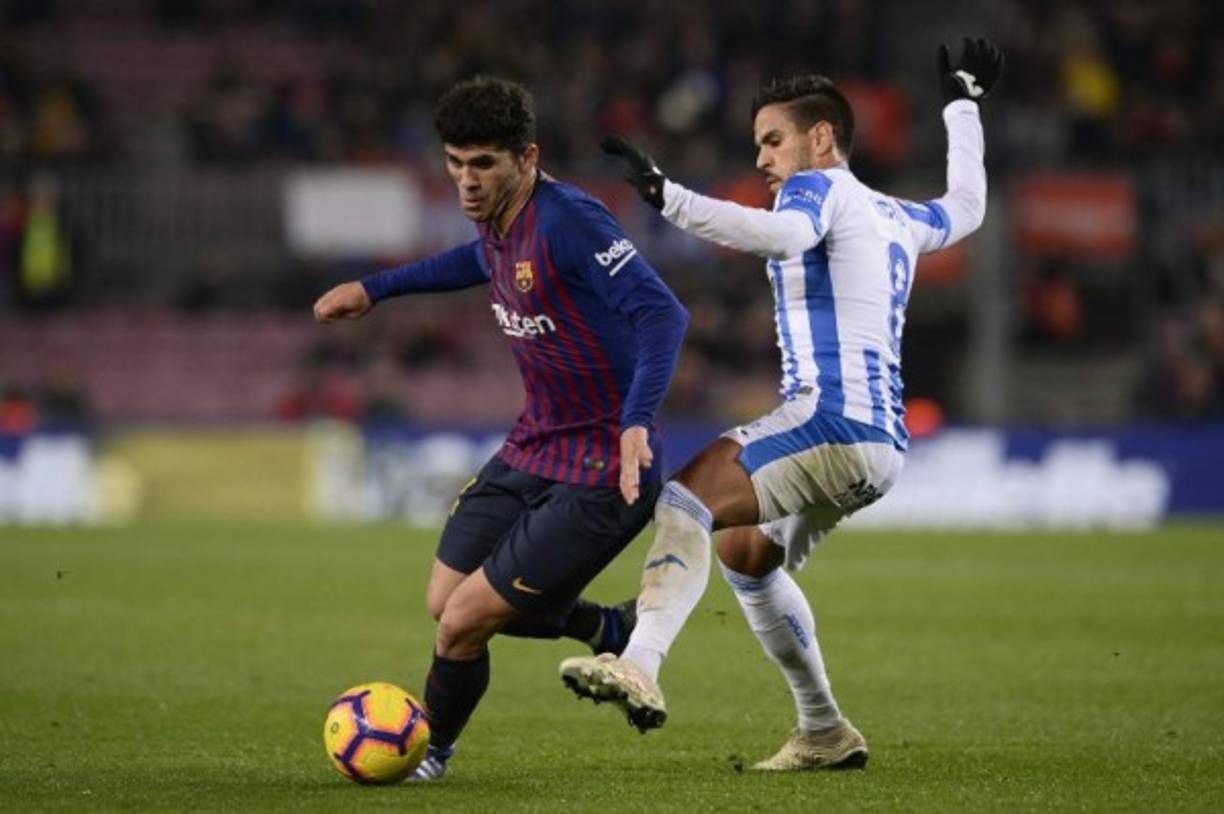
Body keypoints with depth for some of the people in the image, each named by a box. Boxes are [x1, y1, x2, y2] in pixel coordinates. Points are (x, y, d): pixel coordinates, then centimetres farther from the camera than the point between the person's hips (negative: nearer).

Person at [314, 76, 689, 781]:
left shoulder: (569, 221, -24)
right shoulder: (497, 221, 2)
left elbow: (663, 314, -32)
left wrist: (637, 421, -45)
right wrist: (375, 289, 32)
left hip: (601, 474, -9)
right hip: (530, 450, 9)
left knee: (465, 622, -7)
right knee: (445, 604, 12)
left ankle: (428, 750, 23)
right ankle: (609, 630, 32)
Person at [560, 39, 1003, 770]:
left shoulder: (821, 188, 0)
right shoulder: (895, 217, 25)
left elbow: (781, 235, -25)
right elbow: (966, 207, 47)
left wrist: (668, 197, -31)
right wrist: (965, 104, 60)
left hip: (833, 417, -10)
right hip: (880, 443, 10)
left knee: (687, 498, -25)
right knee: (744, 552, 25)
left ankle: (640, 666, -46)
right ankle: (826, 732, 27)